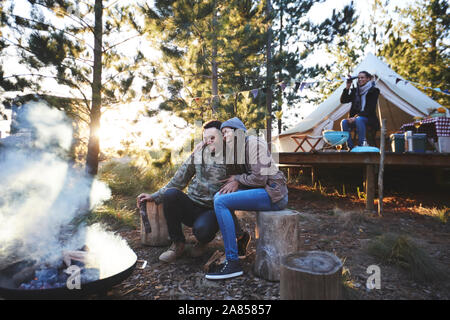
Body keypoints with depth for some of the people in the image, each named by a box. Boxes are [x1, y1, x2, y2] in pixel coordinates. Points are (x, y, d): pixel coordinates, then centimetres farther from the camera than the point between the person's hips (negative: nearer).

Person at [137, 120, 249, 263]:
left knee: (201, 229, -35)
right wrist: (155, 196, 5)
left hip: (212, 210, -4)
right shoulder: (199, 152, 6)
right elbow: (179, 180, 12)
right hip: (191, 206, 4)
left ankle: (203, 243, 6)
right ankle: (177, 243, -5)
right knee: (170, 193, -25)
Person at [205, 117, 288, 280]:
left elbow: (260, 178, -17)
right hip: (263, 192, 9)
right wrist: (235, 183, 1)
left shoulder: (253, 142, -10)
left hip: (274, 193, -9)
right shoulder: (240, 149, 18)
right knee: (218, 196, 2)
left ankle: (233, 263, -15)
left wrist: (237, 179, -4)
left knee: (221, 202, -19)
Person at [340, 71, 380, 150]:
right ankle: (350, 148, -23)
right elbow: (343, 100, 4)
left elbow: (370, 109, -12)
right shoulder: (355, 90, 12)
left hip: (369, 119, -4)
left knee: (359, 120, -38)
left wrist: (356, 117, -22)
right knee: (344, 122, -26)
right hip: (355, 118, 4)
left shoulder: (373, 91, -3)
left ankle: (362, 146, -31)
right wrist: (347, 87, -4)